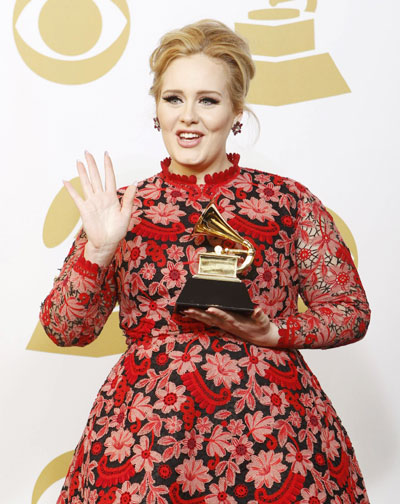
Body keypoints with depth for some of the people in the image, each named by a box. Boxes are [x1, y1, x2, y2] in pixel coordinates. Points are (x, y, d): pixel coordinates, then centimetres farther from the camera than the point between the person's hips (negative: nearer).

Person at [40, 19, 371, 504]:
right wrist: (98, 250, -11)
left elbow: (352, 310, 6)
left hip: (271, 427, 0)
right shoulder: (121, 209, 5)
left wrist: (271, 333, -10)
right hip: (145, 429, 1)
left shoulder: (290, 202, 2)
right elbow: (64, 330, 4)